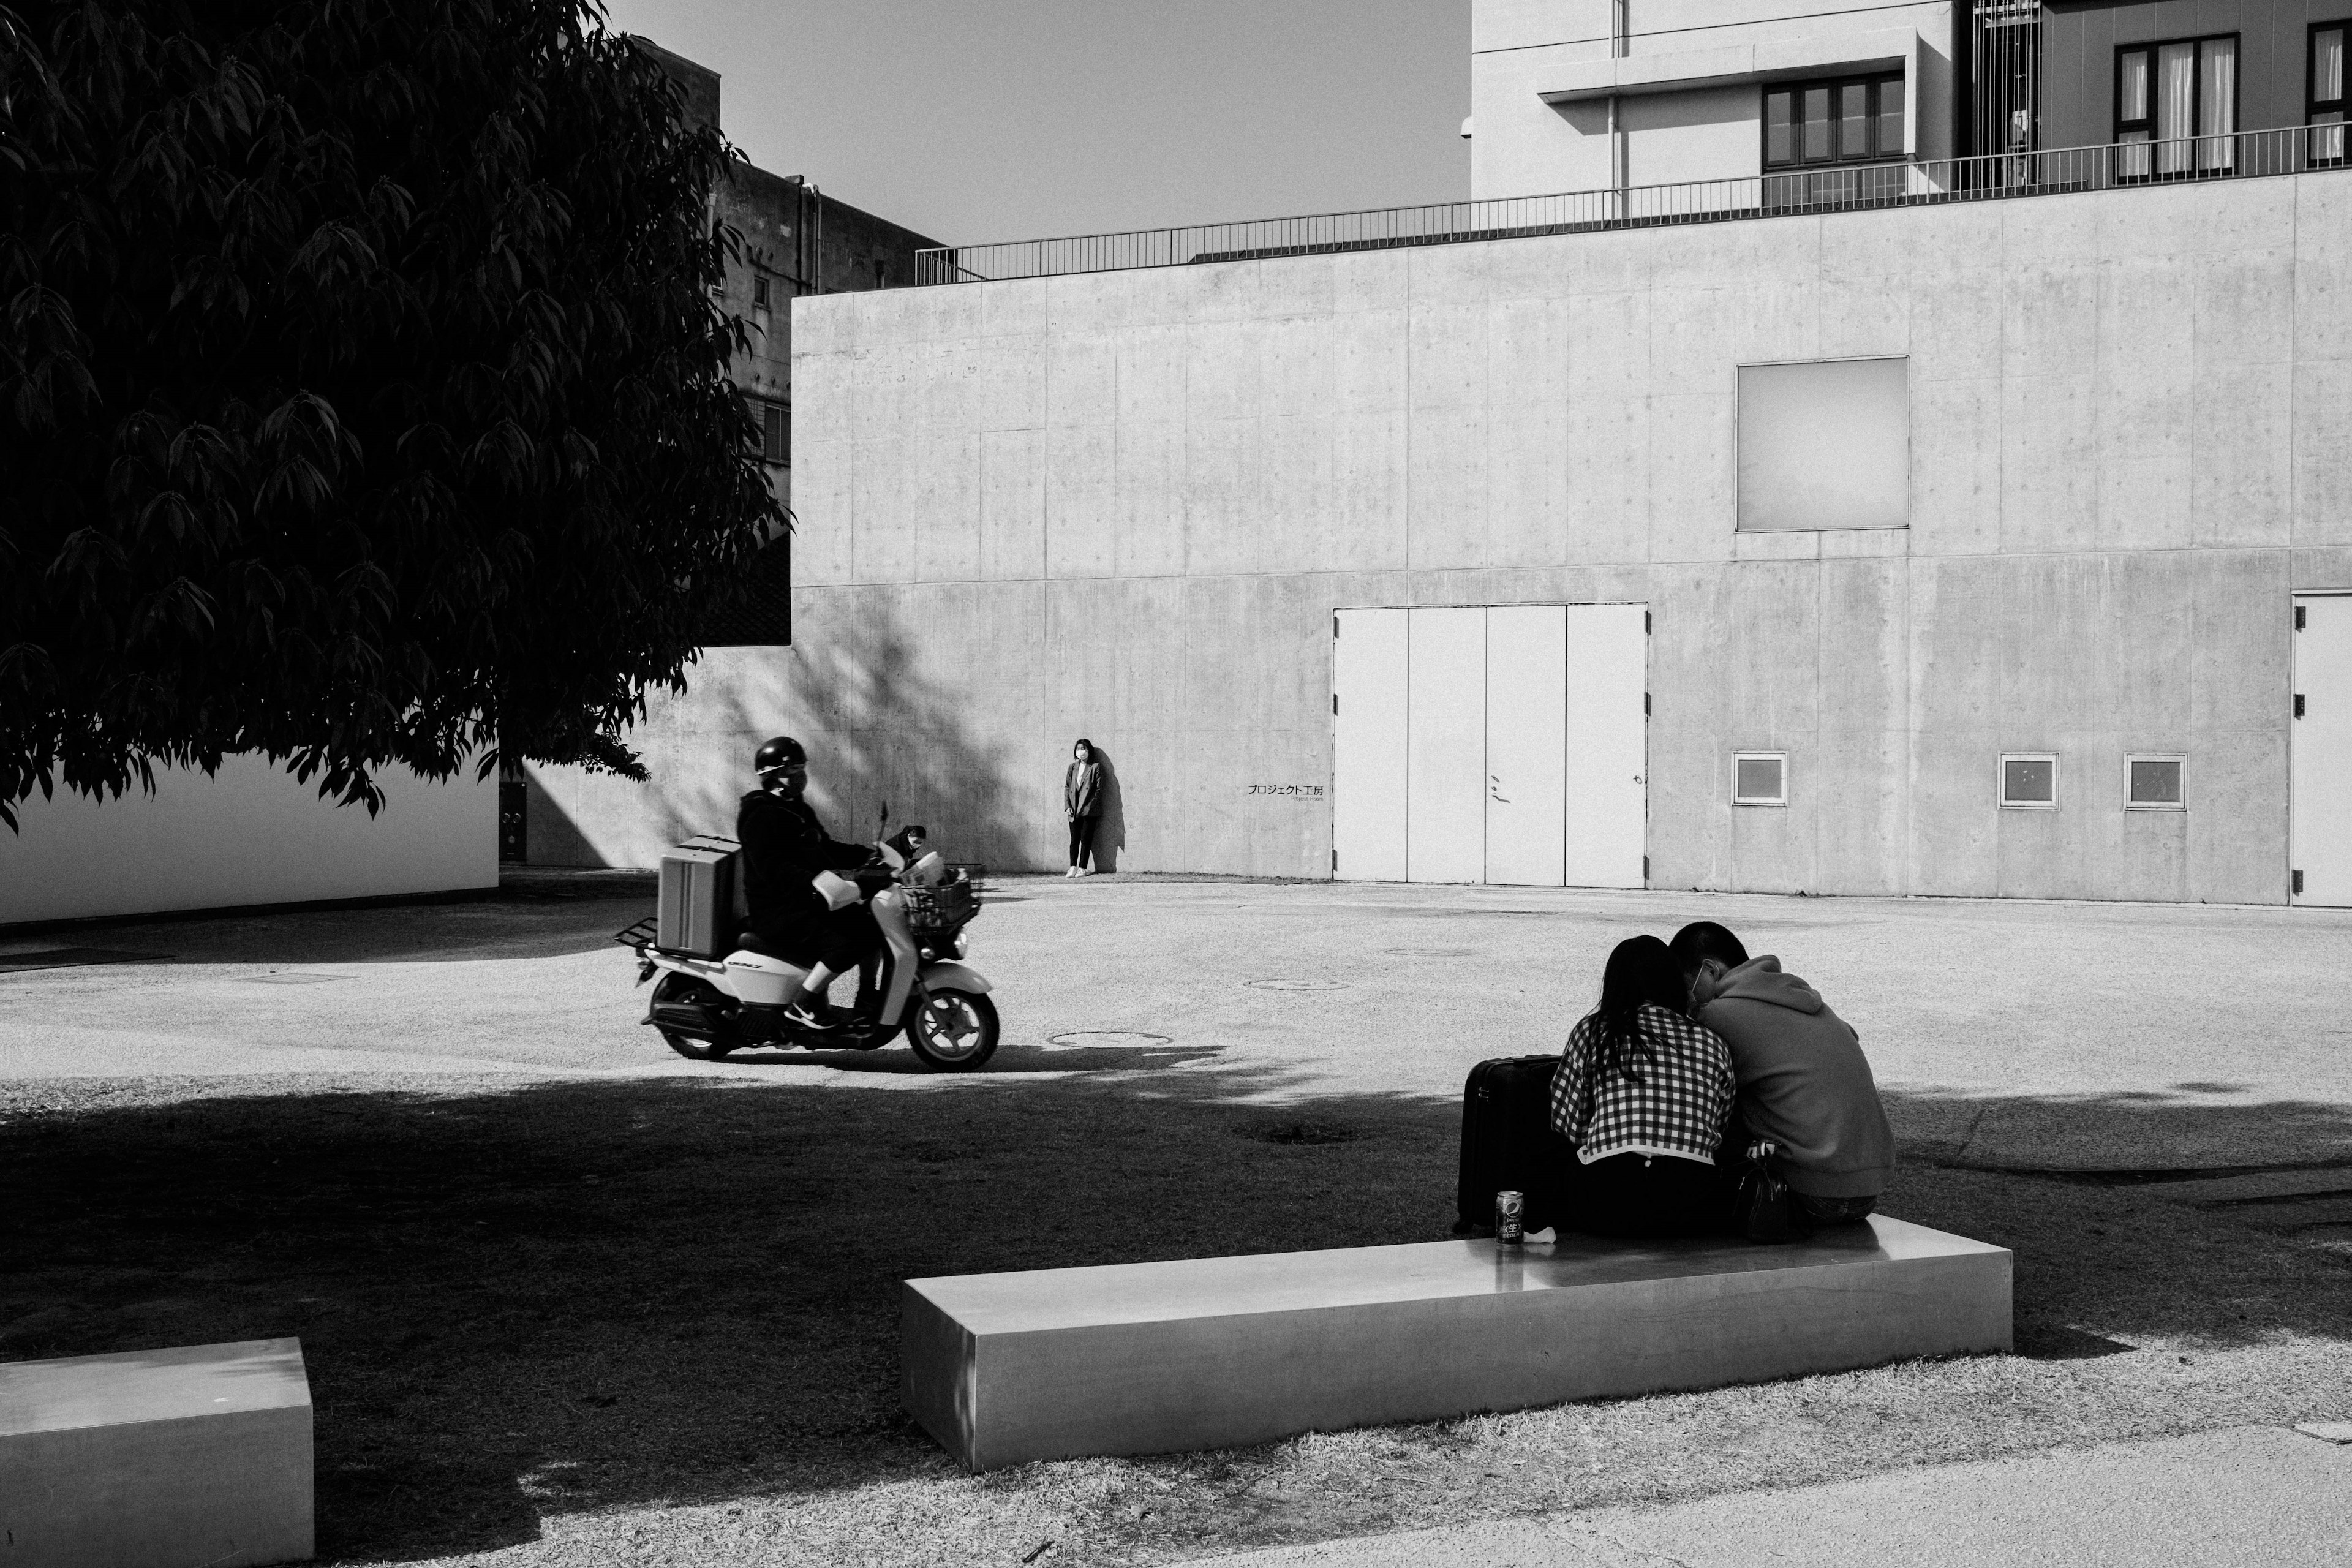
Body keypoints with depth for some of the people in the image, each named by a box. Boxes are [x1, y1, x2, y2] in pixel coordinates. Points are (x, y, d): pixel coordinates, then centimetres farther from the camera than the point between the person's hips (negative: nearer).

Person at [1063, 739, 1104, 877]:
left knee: (1086, 838, -3)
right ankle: (1073, 868, -1)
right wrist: (1067, 806, 1)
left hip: (1089, 810, -4)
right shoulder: (1072, 767, 13)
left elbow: (1099, 789, -4)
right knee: (1074, 839, 0)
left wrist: (1089, 806, -11)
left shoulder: (1095, 767, 0)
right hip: (1074, 810, 4)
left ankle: (1083, 868, 0)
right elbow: (1067, 787, 12)